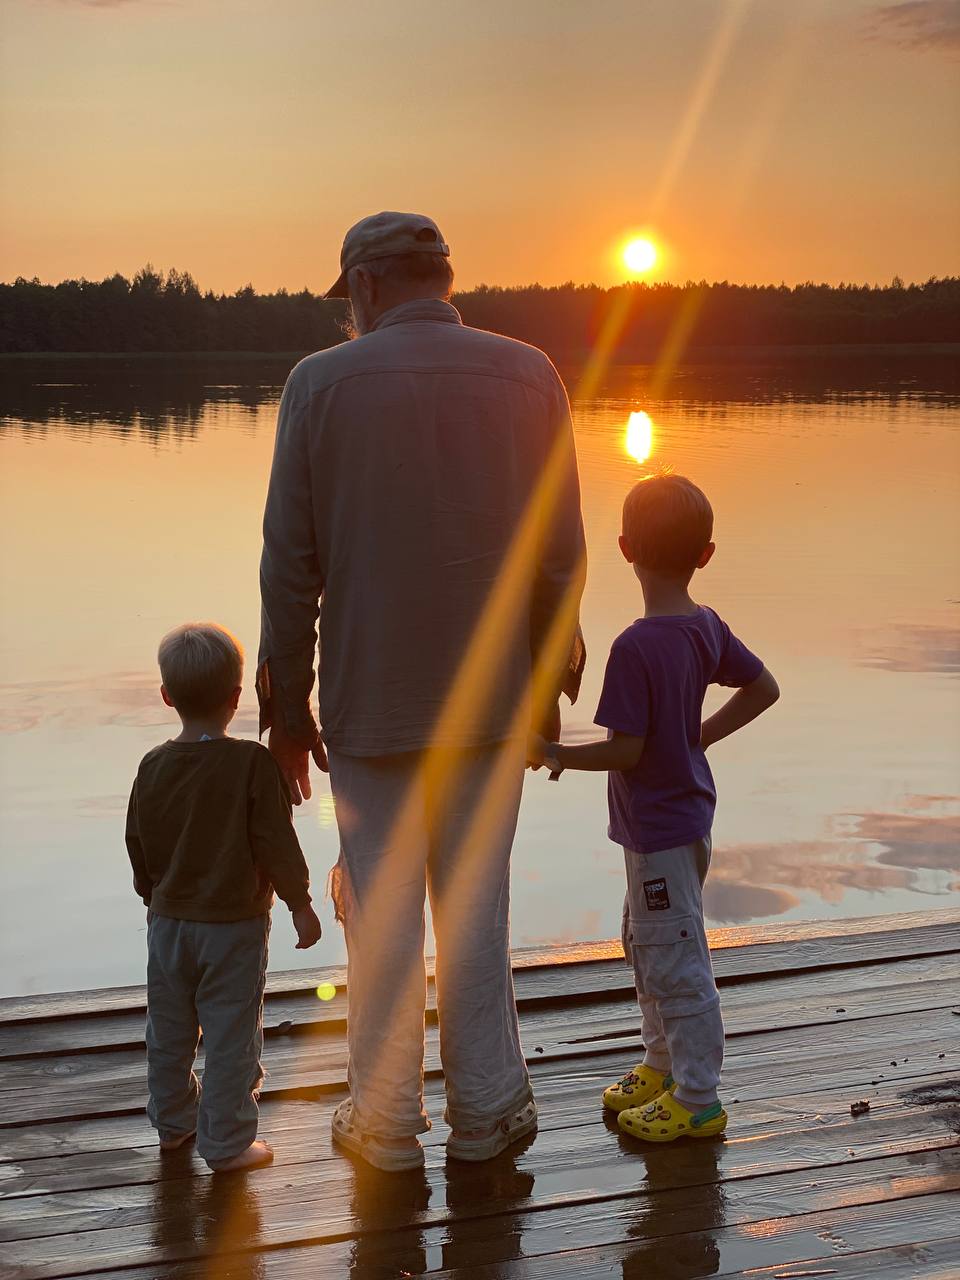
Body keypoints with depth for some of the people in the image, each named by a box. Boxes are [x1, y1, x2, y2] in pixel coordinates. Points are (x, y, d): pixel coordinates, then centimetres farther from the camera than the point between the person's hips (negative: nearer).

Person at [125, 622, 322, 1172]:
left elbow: (139, 847, 7)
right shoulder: (252, 764, -17)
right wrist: (301, 904, -3)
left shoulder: (153, 766, -3)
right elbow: (277, 843, -15)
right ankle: (227, 1142, 9)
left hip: (169, 923, 5)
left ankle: (174, 1121, 34)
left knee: (169, 1032, 19)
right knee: (231, 1037, 4)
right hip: (235, 926, -5)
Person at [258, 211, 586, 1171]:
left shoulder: (321, 383, -5)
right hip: (491, 697, 2)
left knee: (381, 911, 9)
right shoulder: (527, 376, -1)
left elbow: (290, 563, -5)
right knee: (476, 907, 12)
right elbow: (559, 555, 0)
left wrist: (286, 705, 4)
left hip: (368, 702, -1)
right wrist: (549, 680, 12)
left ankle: (385, 1119, 20)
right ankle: (484, 1109, 22)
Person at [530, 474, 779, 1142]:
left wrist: (557, 754, -9)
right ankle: (664, 1064, 37)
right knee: (646, 941, 24)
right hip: (687, 808, 9)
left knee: (675, 962, 2)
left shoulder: (636, 647, -25)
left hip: (661, 831, -9)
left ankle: (697, 1100, 13)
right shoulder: (707, 627, 0)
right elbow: (764, 689, 11)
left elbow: (625, 751, -23)